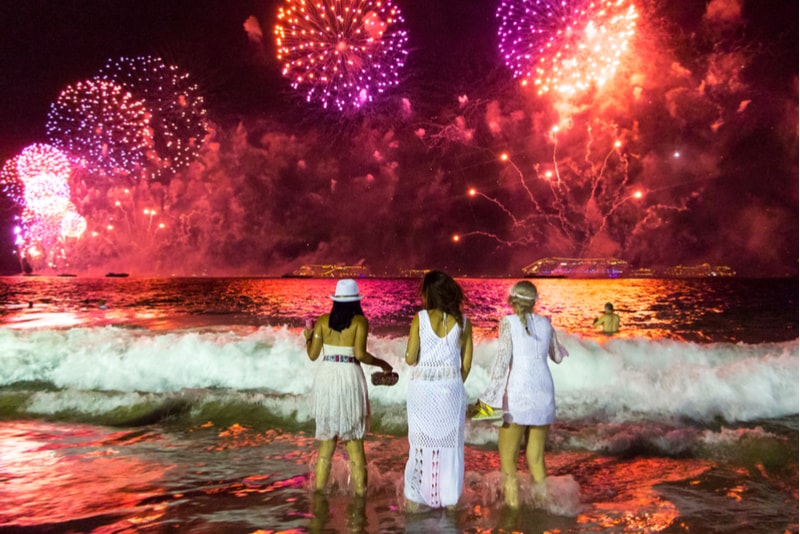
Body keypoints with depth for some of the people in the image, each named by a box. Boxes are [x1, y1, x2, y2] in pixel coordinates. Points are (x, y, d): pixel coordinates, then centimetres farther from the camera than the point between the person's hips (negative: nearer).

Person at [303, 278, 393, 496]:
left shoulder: (322, 321, 4)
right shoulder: (360, 321, -4)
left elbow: (313, 355, 4)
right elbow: (360, 354, -14)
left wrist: (307, 337, 23)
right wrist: (381, 363, 1)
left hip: (326, 377, 3)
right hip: (350, 378, -2)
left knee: (327, 434, 13)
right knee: (354, 437, 8)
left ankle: (320, 485, 16)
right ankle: (360, 488, 10)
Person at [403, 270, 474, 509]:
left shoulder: (420, 318, -7)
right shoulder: (463, 321, -1)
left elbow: (410, 358, -8)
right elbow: (467, 363, 3)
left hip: (423, 388, -1)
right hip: (451, 388, 1)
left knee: (421, 442, 9)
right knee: (450, 443, 11)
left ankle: (415, 498, 15)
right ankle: (450, 498, 18)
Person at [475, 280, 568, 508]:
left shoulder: (509, 322, -2)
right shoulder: (545, 323, 11)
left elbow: (503, 360, -13)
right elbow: (558, 357, 25)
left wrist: (488, 396, -12)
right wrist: (560, 348, 48)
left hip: (516, 395, -5)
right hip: (544, 394, 5)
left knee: (508, 459, 2)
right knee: (536, 458, 14)